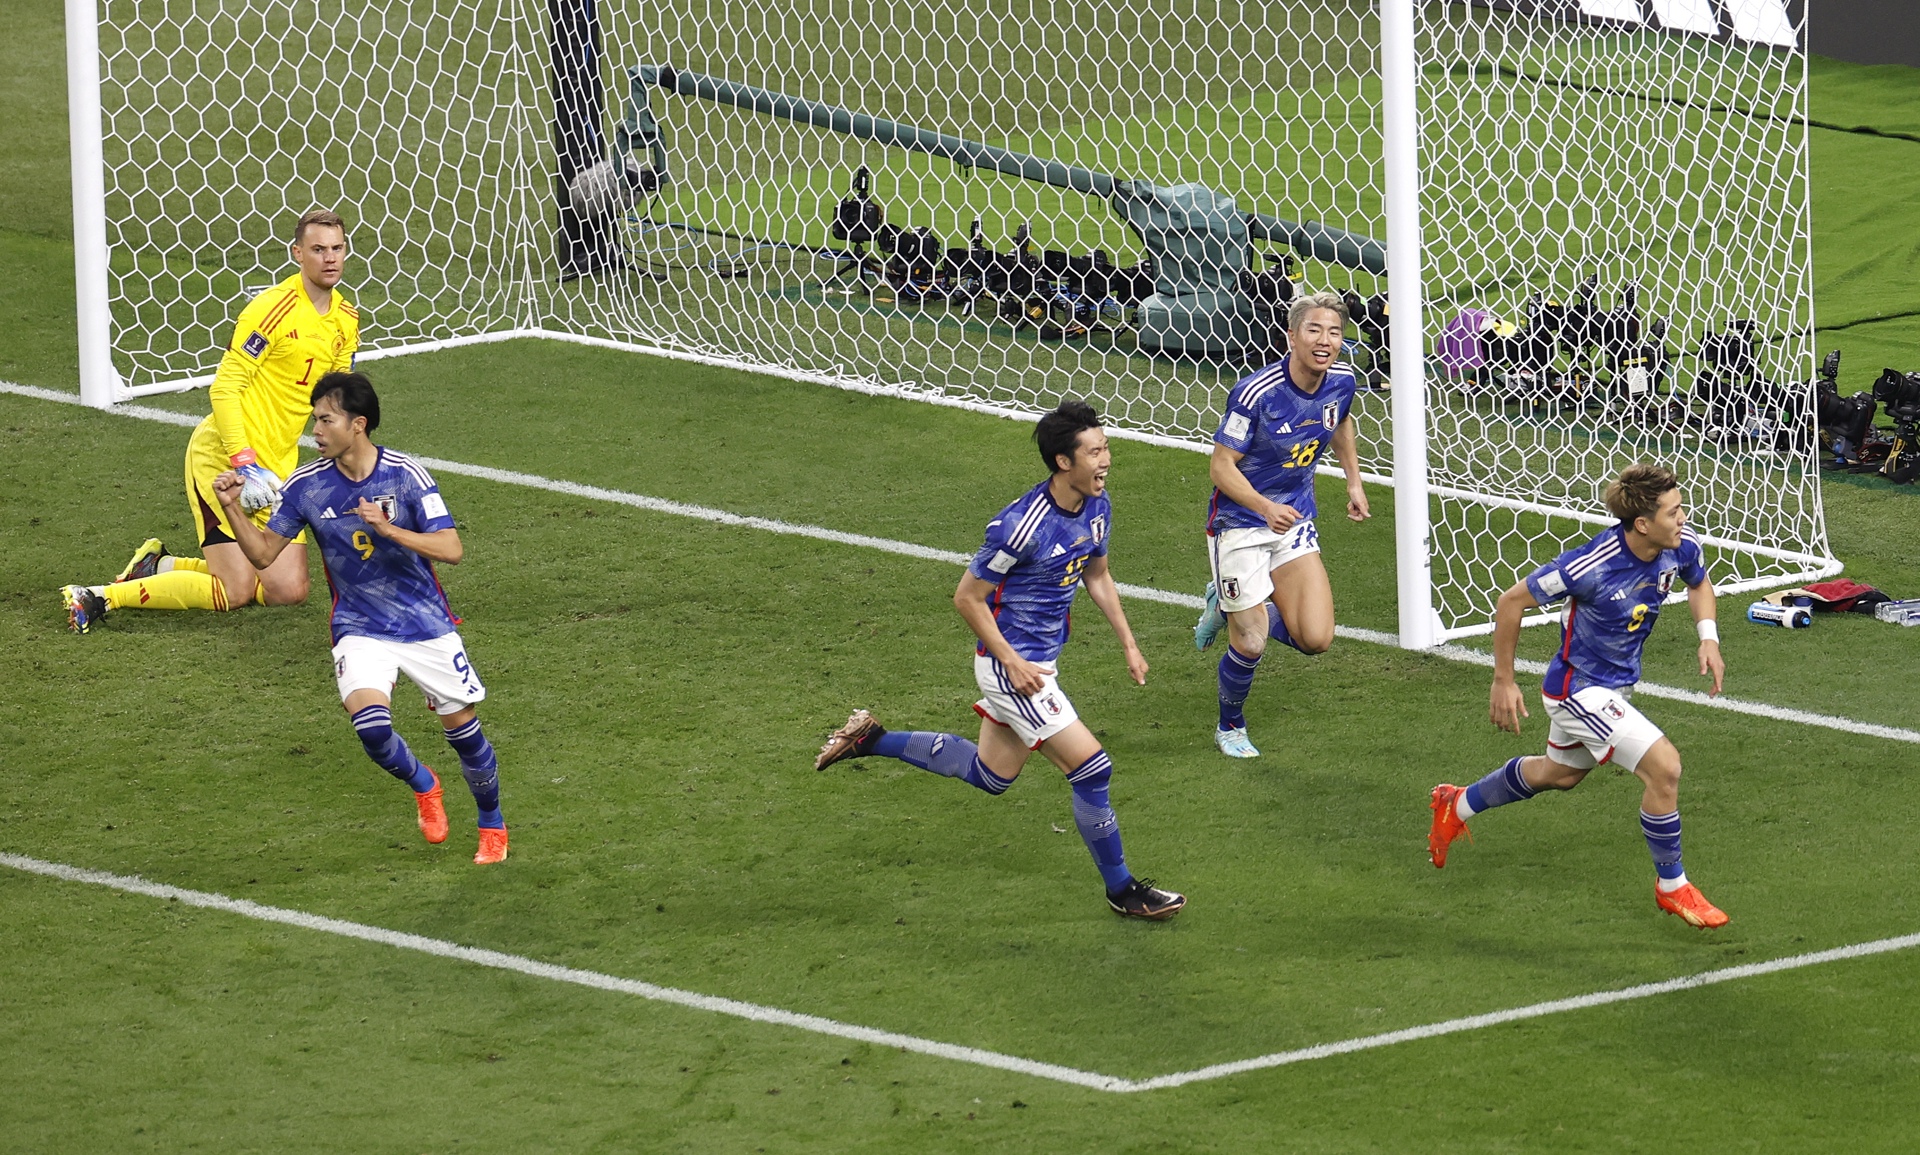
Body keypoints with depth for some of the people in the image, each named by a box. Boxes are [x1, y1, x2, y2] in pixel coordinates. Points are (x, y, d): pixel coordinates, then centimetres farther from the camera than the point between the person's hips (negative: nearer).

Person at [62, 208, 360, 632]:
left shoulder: (346, 319, 8)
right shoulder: (273, 309, -17)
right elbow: (224, 388, -19)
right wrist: (244, 463, -25)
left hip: (277, 467, 8)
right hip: (224, 457, -8)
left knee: (288, 592, 0)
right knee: (234, 593, -14)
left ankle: (160, 567, 18)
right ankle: (100, 598, -3)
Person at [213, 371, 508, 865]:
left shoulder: (405, 475, -13)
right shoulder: (306, 486, -6)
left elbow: (451, 549, -19)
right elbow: (262, 553, 1)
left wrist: (388, 530, -31)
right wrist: (232, 508, -15)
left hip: (426, 623, -1)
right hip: (359, 630, 1)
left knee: (463, 728, 3)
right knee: (370, 724, -24)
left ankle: (492, 825, 30)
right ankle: (423, 786, 9)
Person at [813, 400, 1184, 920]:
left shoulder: (1096, 508, -1)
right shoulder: (1021, 525, -27)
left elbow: (1097, 578, 17)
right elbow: (967, 597, -18)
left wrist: (1128, 643, 12)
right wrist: (1012, 663, -19)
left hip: (1040, 658, 9)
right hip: (1011, 663, -9)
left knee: (990, 774, 22)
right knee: (1092, 769, -10)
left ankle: (872, 740, 33)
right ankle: (1122, 890, 4)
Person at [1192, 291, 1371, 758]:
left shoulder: (1341, 382, -8)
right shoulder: (1256, 393, -26)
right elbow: (1221, 466, -21)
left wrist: (1354, 482, 17)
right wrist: (1265, 507, -36)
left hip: (1296, 522, 5)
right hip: (1240, 523, -5)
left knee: (1315, 639, -6)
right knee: (1250, 645, -1)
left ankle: (1229, 608, 23)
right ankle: (1230, 727, 31)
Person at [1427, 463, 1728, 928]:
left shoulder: (1681, 546, -14)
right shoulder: (1592, 566, -33)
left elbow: (1699, 583, 12)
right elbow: (1512, 601, -19)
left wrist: (1708, 637, -7)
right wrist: (1503, 682, -13)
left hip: (1615, 682, 8)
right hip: (1579, 689, -8)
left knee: (1559, 774, 30)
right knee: (1664, 766, -19)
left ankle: (1458, 804, 54)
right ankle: (1671, 886, 1)